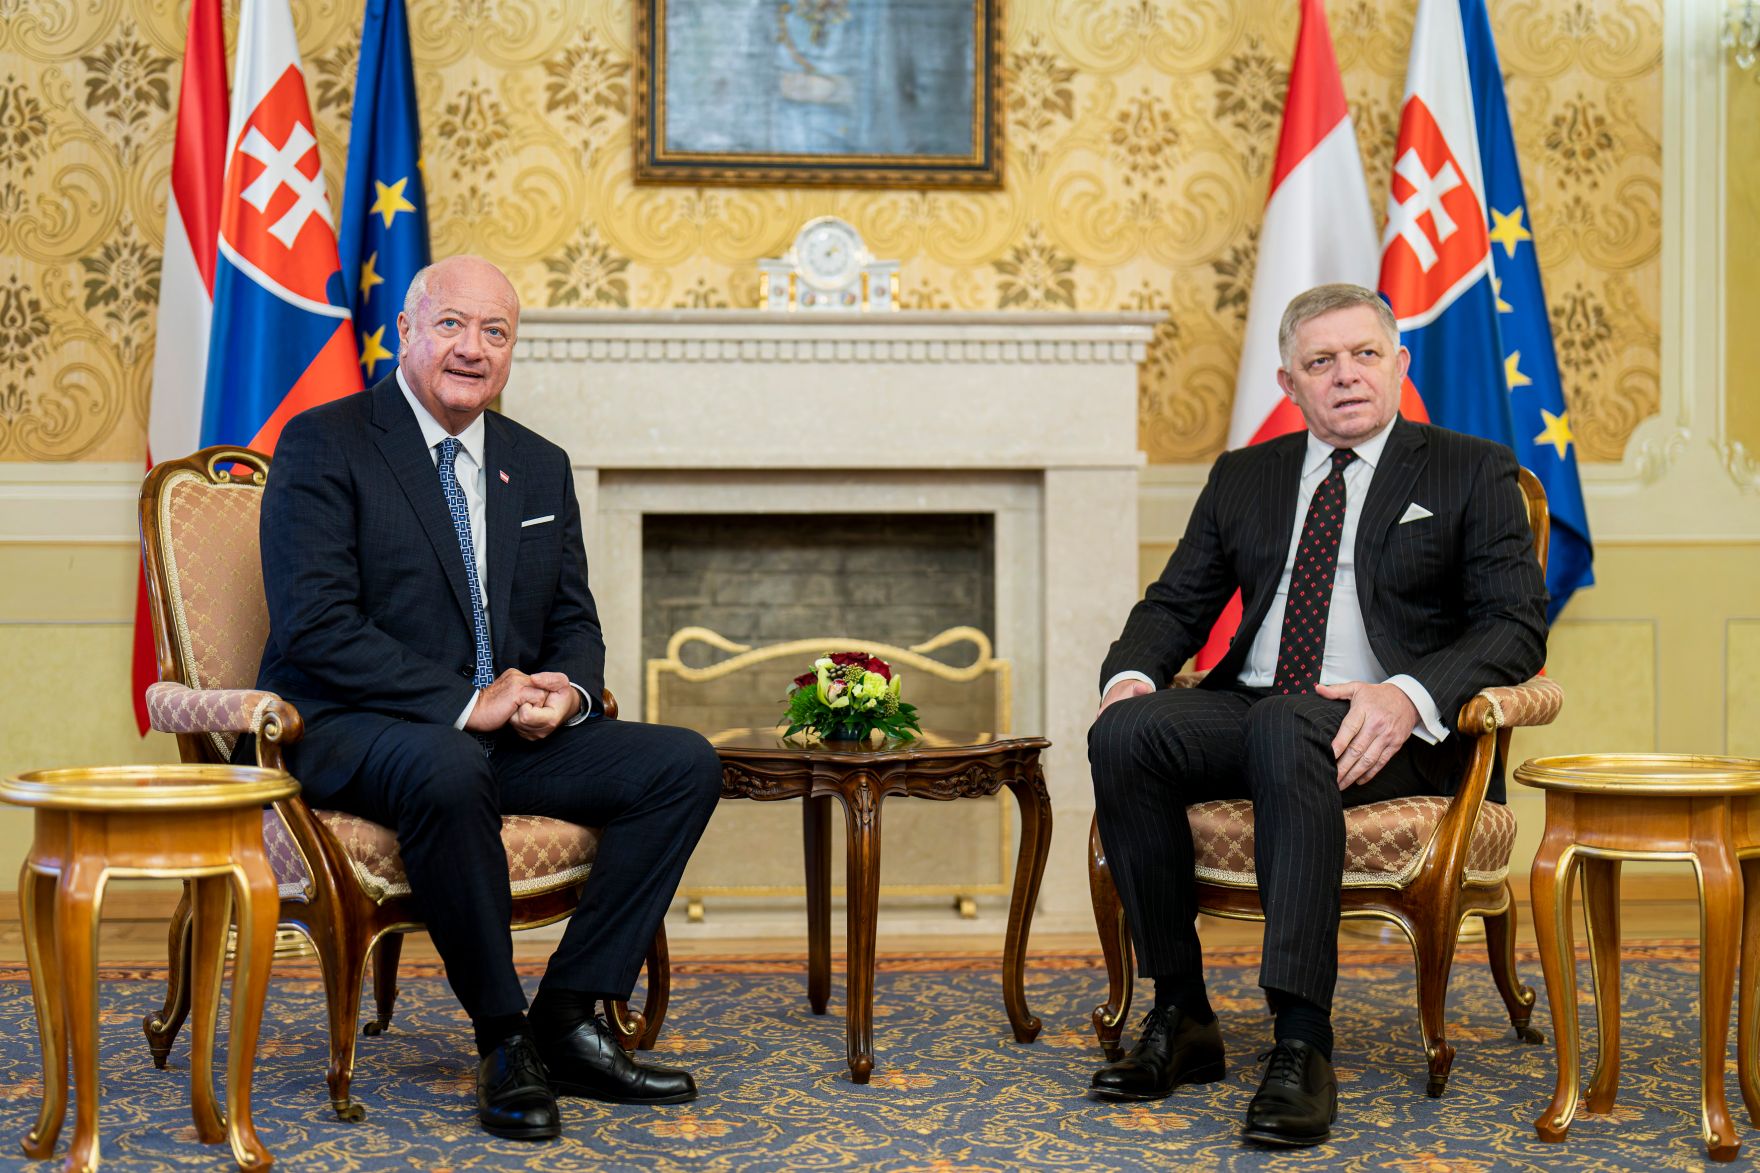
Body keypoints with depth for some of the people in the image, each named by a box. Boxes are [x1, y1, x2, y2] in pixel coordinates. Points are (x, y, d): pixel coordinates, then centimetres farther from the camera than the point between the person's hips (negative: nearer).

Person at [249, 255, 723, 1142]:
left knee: (685, 764, -11)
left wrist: (565, 693, -8)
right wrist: (465, 703, -22)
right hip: (349, 733, -6)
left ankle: (567, 1019, -10)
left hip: (506, 734, 7)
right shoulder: (323, 445, -5)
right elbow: (316, 628, -16)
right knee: (447, 768, -40)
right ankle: (504, 1042, -21)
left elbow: (574, 624, 17)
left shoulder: (540, 467, 15)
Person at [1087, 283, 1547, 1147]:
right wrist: (1132, 672, -5)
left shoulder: (1472, 473, 8)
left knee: (1284, 729, -38)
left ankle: (1302, 1045, -39)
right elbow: (1176, 602, 19)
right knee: (1124, 732, -26)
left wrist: (1410, 694, -21)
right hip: (1249, 711, 5)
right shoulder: (1243, 477, 21)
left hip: (1388, 729, -4)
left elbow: (1517, 623, -2)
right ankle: (1181, 1016, -18)